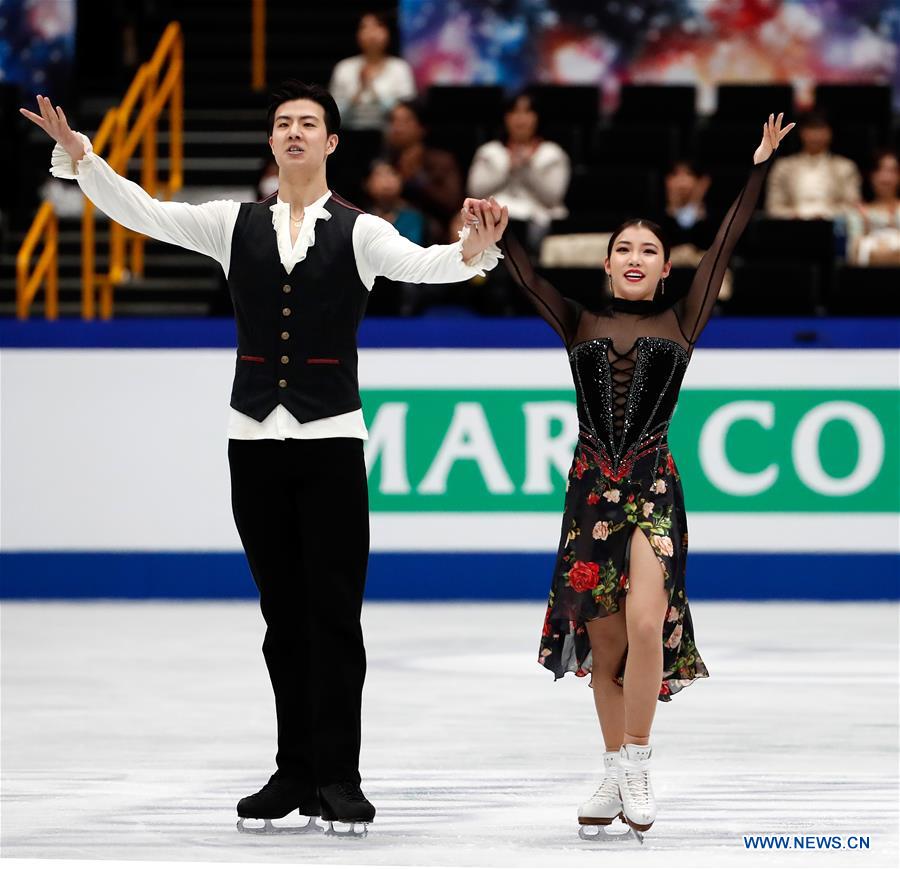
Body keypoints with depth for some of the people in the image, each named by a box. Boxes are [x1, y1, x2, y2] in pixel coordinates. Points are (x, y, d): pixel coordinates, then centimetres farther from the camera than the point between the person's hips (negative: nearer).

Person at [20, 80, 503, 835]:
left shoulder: (358, 232, -1)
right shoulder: (235, 224, 6)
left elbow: (419, 264, -18)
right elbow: (142, 212, -1)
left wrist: (473, 250, -40)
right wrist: (78, 155, -16)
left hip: (330, 440, -3)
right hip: (255, 436, 3)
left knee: (335, 616, -3)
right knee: (284, 616, 9)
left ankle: (338, 779, 2)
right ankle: (295, 774, 16)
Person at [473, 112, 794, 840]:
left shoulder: (681, 321, 8)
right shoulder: (581, 324, 12)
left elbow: (726, 244, 3)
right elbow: (529, 279, 1)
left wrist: (761, 167, -2)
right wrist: (498, 233, -17)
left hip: (654, 485, -2)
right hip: (591, 485, 2)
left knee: (647, 623, -20)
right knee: (603, 641, 4)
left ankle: (637, 769, -9)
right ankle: (616, 775, 17)